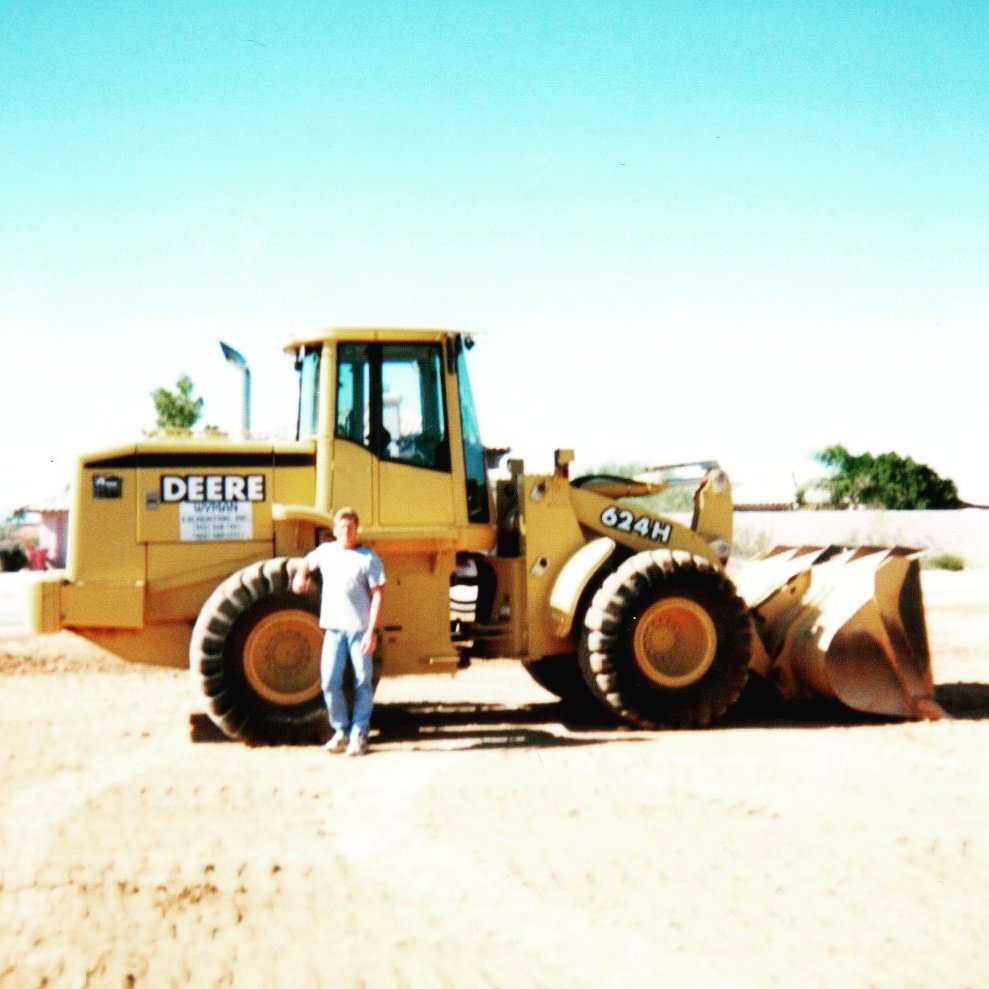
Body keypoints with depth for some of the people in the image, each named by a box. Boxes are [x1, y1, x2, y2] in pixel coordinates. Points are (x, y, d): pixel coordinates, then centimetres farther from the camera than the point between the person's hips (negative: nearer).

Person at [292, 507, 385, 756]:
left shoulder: (369, 558, -3)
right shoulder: (326, 551, 10)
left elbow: (377, 595, -7)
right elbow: (308, 561, 34)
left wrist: (371, 631, -14)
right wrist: (301, 575, 11)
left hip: (360, 629, -4)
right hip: (334, 628, 4)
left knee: (362, 682, 2)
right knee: (330, 681, -1)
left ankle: (359, 735, 9)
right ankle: (341, 731, 14)